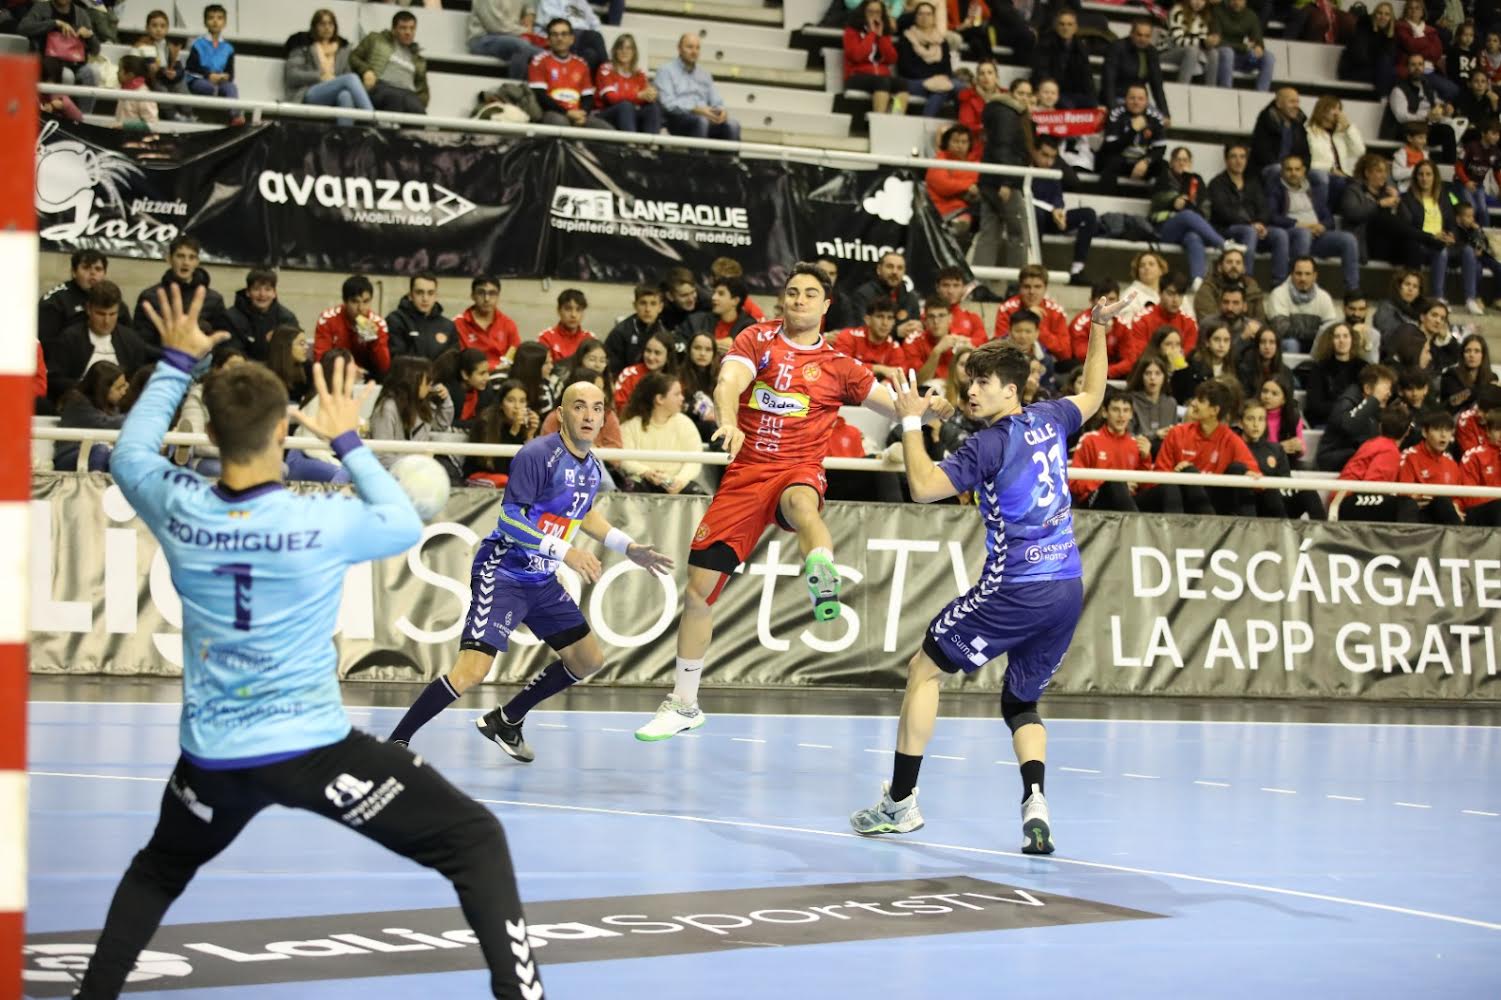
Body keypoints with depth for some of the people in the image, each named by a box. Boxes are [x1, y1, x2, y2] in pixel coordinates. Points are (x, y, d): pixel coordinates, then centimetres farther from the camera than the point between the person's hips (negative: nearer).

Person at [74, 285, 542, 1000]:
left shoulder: (178, 511, -7)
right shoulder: (323, 522, -16)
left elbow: (130, 453, 17)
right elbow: (406, 525, 6)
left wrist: (177, 364, 23)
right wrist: (347, 442, 12)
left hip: (212, 756, 4)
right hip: (311, 748, -4)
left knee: (157, 871, 34)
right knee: (476, 840, 3)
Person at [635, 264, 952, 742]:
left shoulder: (838, 366, 6)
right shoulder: (757, 339, 6)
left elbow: (893, 404, 4)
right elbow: (729, 382, -12)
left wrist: (928, 410, -18)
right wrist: (729, 422, -34)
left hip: (798, 470, -2)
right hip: (744, 472, 2)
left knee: (801, 504, -42)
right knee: (698, 589, 2)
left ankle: (824, 587, -71)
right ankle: (683, 705, 18)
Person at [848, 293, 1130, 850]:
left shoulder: (990, 444, -10)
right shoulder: (1049, 419, 10)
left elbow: (923, 487, -16)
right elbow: (1093, 395, 32)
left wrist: (911, 422, -8)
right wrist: (1099, 331, 38)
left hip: (1016, 590, -7)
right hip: (1069, 589, 7)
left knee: (924, 669, 8)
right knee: (1021, 703, 19)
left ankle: (901, 800, 8)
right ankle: (1035, 805, -7)